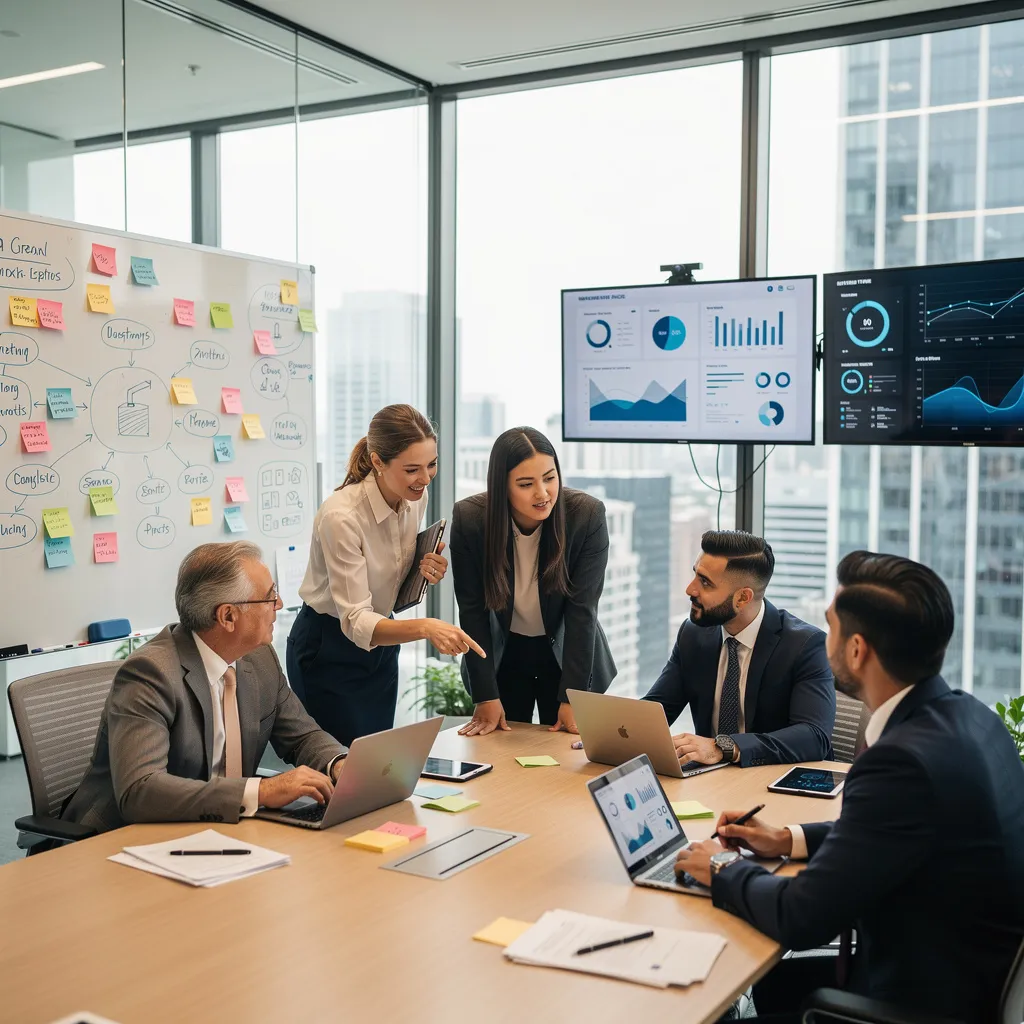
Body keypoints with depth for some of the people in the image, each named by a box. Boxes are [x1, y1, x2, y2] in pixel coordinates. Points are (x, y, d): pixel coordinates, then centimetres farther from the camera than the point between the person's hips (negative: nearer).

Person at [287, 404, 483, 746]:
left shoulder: (416, 497, -7)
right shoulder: (341, 516, -28)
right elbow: (356, 621, -29)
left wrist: (426, 572, -13)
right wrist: (425, 628, -44)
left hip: (380, 645, 6)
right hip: (328, 651, -6)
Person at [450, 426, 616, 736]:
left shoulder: (588, 515, -22)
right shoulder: (469, 518, -20)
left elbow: (582, 609, -20)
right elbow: (472, 611, -15)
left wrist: (571, 698, -21)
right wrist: (486, 697, -17)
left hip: (567, 653, 0)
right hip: (502, 654, 0)